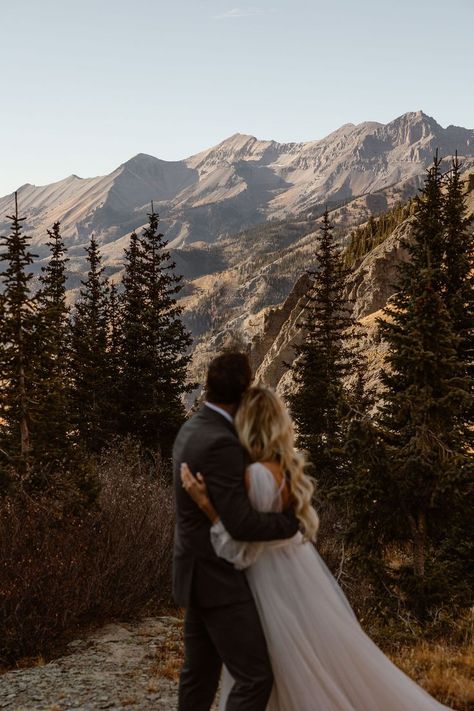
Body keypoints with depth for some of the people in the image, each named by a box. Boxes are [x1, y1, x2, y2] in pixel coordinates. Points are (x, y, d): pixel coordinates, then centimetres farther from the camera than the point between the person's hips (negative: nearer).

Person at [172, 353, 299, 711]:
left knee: (201, 670, 17)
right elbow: (240, 523, -26)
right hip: (217, 578, -10)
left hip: (201, 571, 10)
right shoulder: (220, 443, -25)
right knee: (255, 676, -7)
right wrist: (292, 521, -11)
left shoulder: (194, 430, 8)